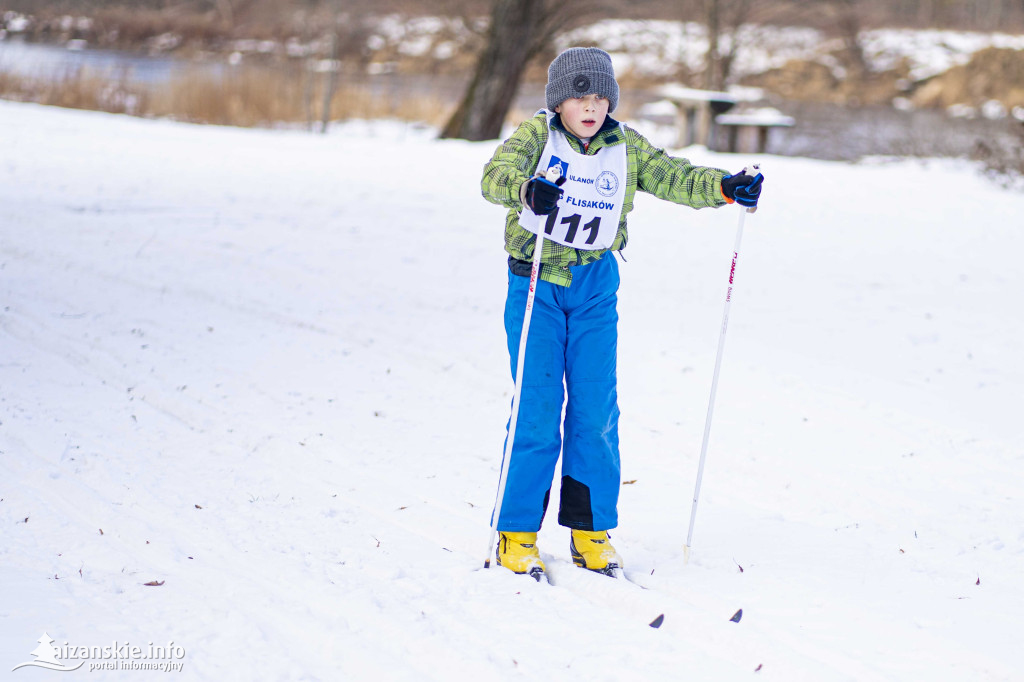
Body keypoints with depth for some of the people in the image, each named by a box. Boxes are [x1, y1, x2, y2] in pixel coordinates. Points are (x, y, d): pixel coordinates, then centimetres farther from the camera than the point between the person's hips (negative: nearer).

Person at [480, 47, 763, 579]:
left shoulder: (625, 148, 4)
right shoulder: (537, 134, -7)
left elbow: (674, 177, -4)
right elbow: (497, 173, -24)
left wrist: (723, 187, -24)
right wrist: (528, 190, -47)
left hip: (595, 286, 3)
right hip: (535, 282, -3)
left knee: (596, 410, 1)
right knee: (538, 410, -6)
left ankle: (590, 531, 12)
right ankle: (516, 532, 5)